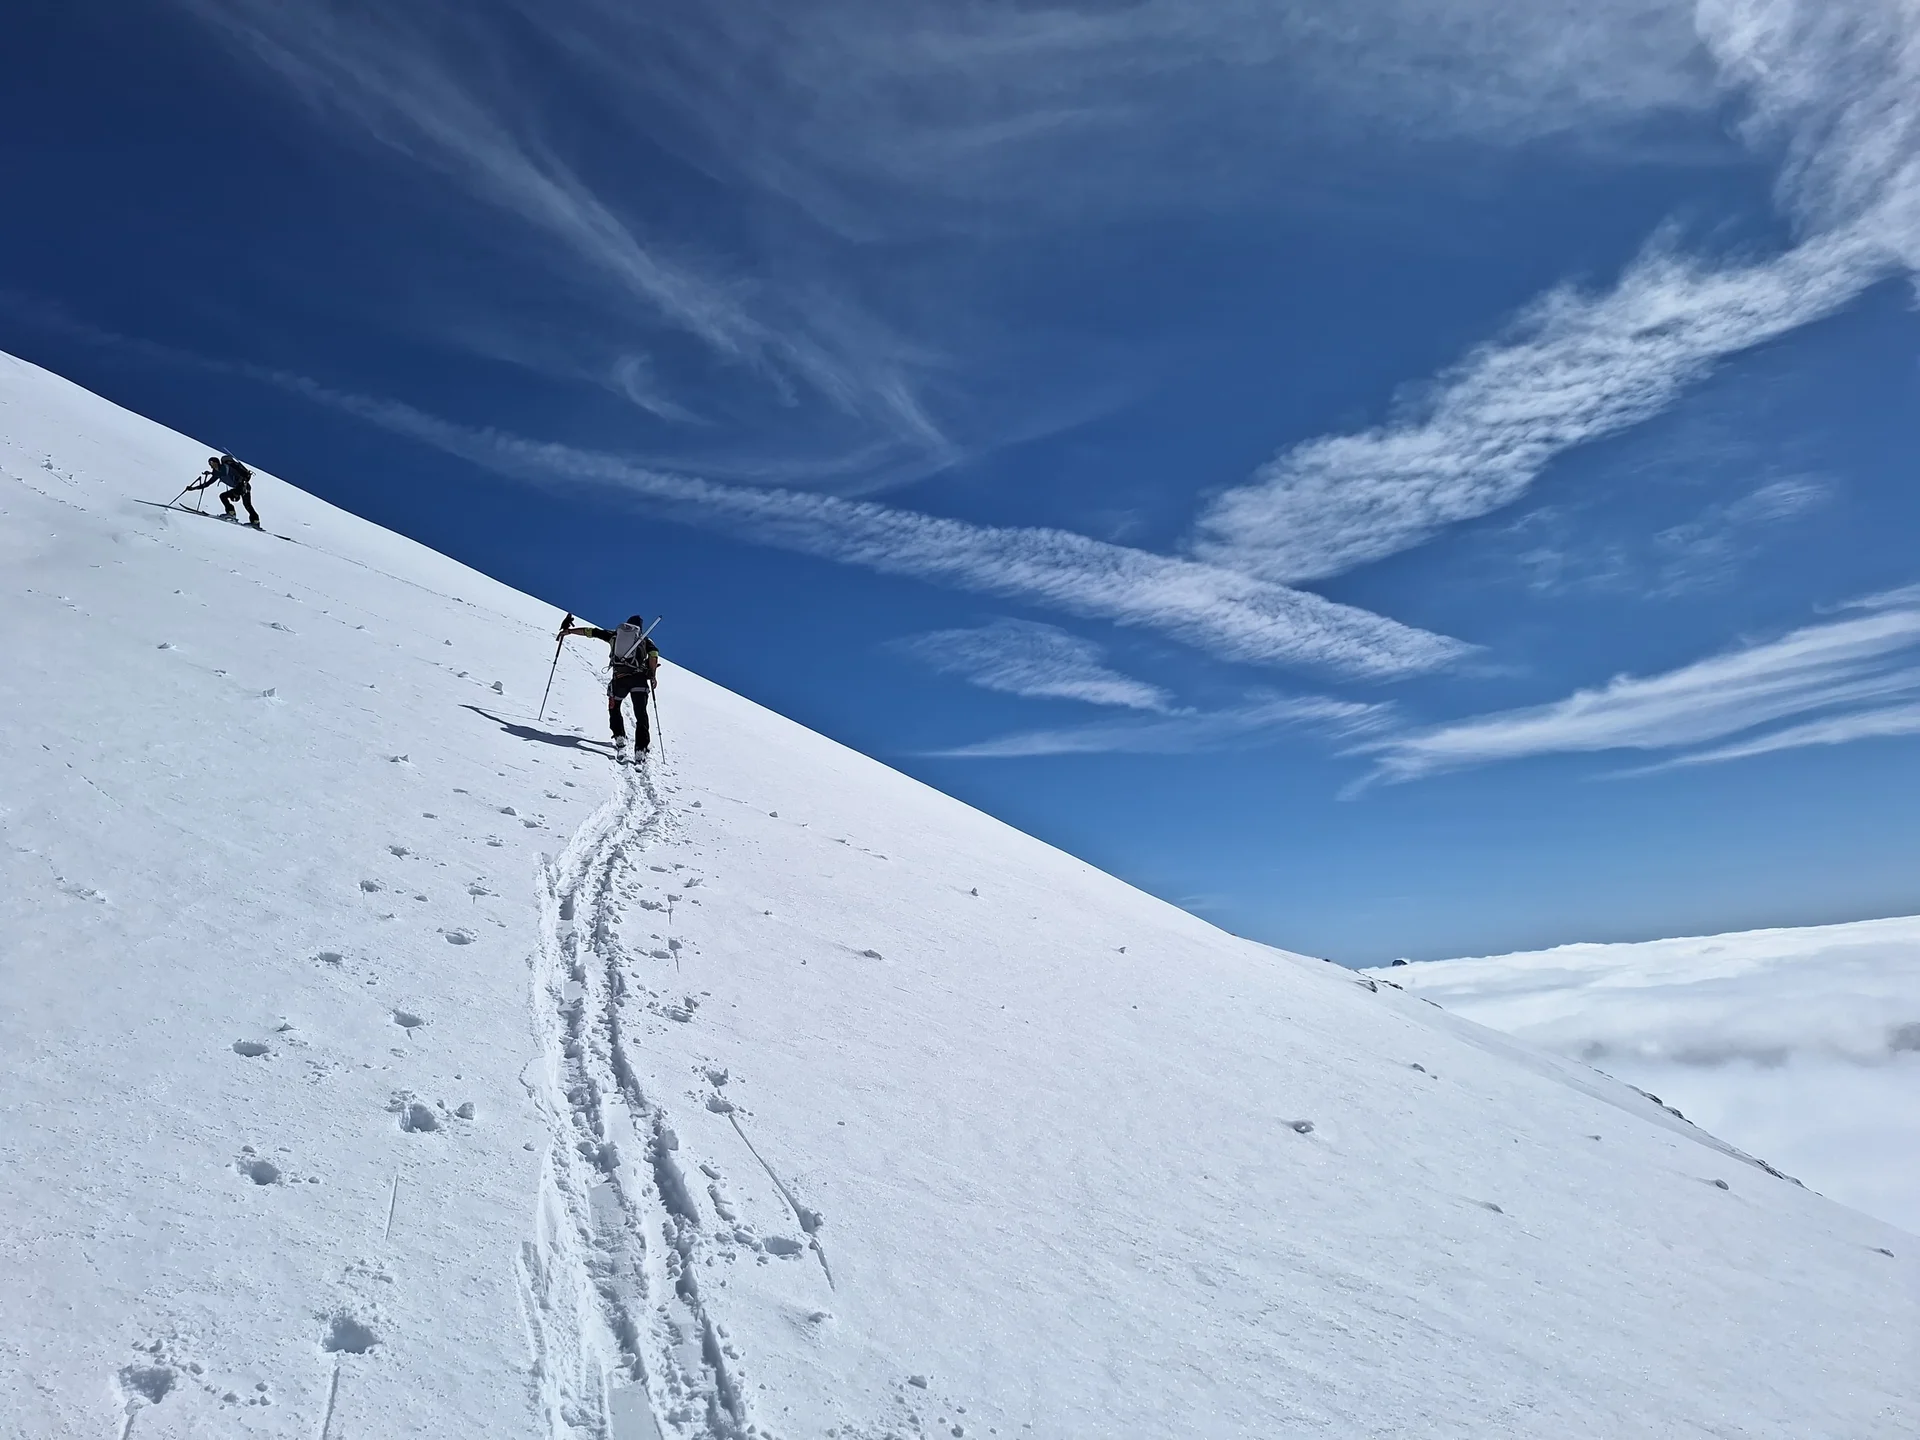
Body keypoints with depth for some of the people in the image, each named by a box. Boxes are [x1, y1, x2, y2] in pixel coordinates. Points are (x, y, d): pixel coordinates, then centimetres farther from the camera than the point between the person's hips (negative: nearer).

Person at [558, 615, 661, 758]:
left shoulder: (614, 635, 21)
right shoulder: (645, 640, 18)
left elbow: (590, 631, 23)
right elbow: (654, 653, -1)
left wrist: (569, 631, 32)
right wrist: (652, 676, 3)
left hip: (619, 678, 1)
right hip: (639, 679, -1)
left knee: (614, 708, 24)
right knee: (641, 715, 1)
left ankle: (619, 736, 5)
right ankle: (640, 749, -10)